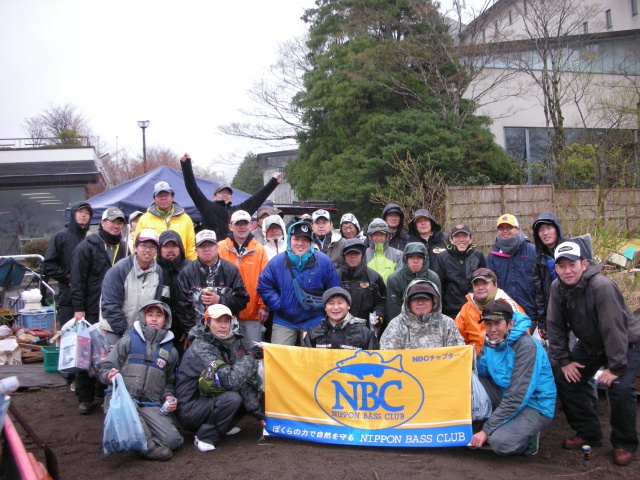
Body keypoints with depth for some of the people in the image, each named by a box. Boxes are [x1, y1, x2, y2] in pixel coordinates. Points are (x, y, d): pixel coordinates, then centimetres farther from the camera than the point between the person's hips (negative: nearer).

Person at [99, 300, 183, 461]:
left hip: (151, 406, 3)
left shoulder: (170, 350, 20)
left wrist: (169, 396, 5)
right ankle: (148, 446, -19)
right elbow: (105, 369, 8)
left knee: (174, 440, -21)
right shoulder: (128, 341, 10)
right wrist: (109, 375, -15)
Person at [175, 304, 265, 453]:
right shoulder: (200, 348, -23)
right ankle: (206, 437, -11)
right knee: (231, 398, -30)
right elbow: (231, 380, -31)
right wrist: (251, 356, -23)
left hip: (209, 399, 8)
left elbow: (243, 379, -5)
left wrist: (256, 411, -12)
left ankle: (224, 426, 8)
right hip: (189, 408, -8)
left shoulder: (231, 342, -1)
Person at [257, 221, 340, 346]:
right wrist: (278, 305, -7)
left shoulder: (324, 262, -5)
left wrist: (322, 306, -5)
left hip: (314, 322, 0)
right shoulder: (277, 262, -4)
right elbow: (264, 287, 1)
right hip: (284, 322, 1)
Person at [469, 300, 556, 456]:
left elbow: (517, 397, -27)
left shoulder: (526, 346, -24)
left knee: (500, 442, -30)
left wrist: (487, 430, -25)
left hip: (535, 405, -7)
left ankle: (528, 437, 3)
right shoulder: (491, 341, -1)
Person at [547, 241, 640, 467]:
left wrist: (615, 366, -27)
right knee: (565, 378, -3)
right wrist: (563, 360, -7)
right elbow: (555, 326, -6)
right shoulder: (557, 287, -12)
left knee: (620, 388, -22)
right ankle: (587, 432, 15)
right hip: (590, 344, 6)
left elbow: (614, 327, -30)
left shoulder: (602, 286, -32)